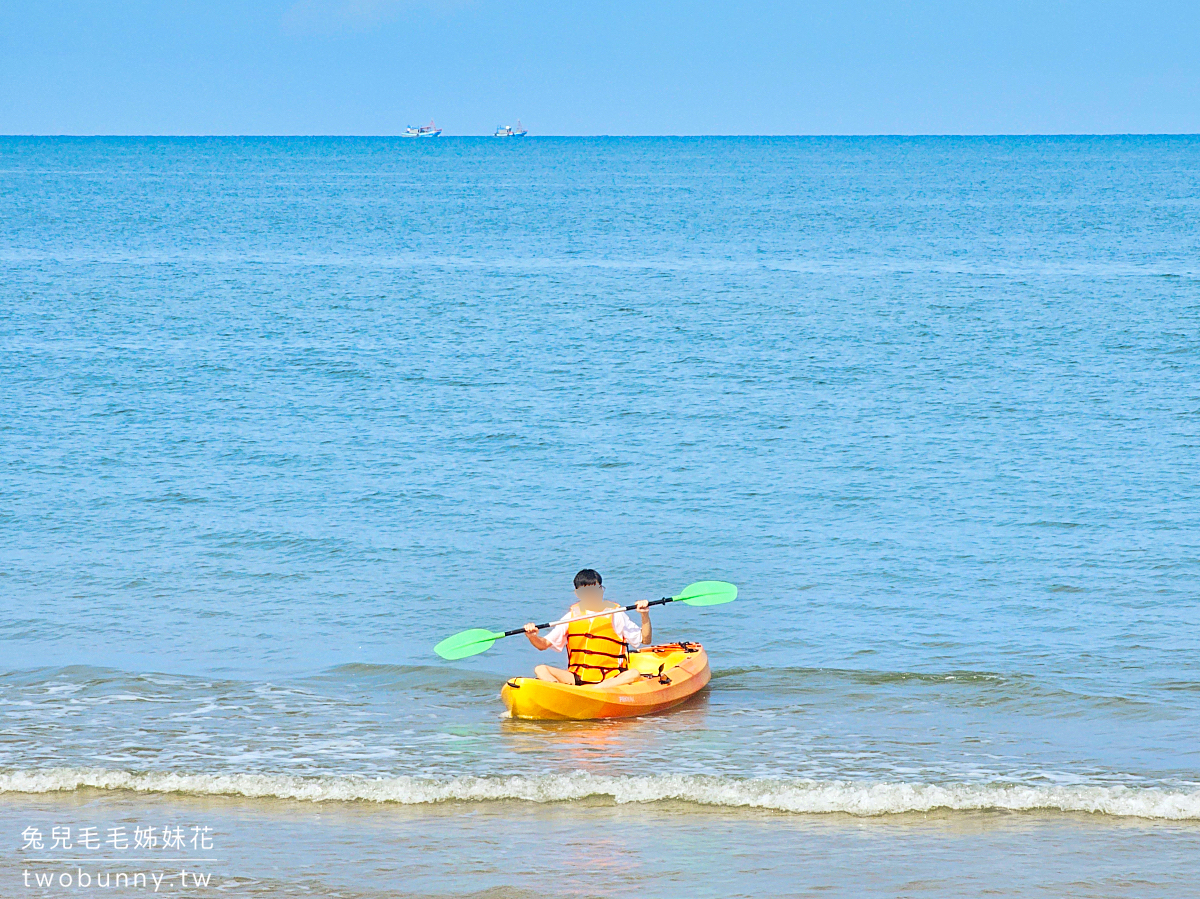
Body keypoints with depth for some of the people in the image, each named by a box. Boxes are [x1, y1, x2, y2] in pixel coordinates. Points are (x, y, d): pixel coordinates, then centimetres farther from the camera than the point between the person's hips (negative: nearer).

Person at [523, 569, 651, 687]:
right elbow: (544, 644, 8)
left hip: (609, 678, -2)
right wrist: (532, 637, -14)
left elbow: (645, 639, 6)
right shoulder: (572, 616, 11)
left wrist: (645, 616, -10)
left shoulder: (615, 615, 6)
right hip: (577, 677, 2)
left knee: (634, 674, -32)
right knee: (540, 670, -17)